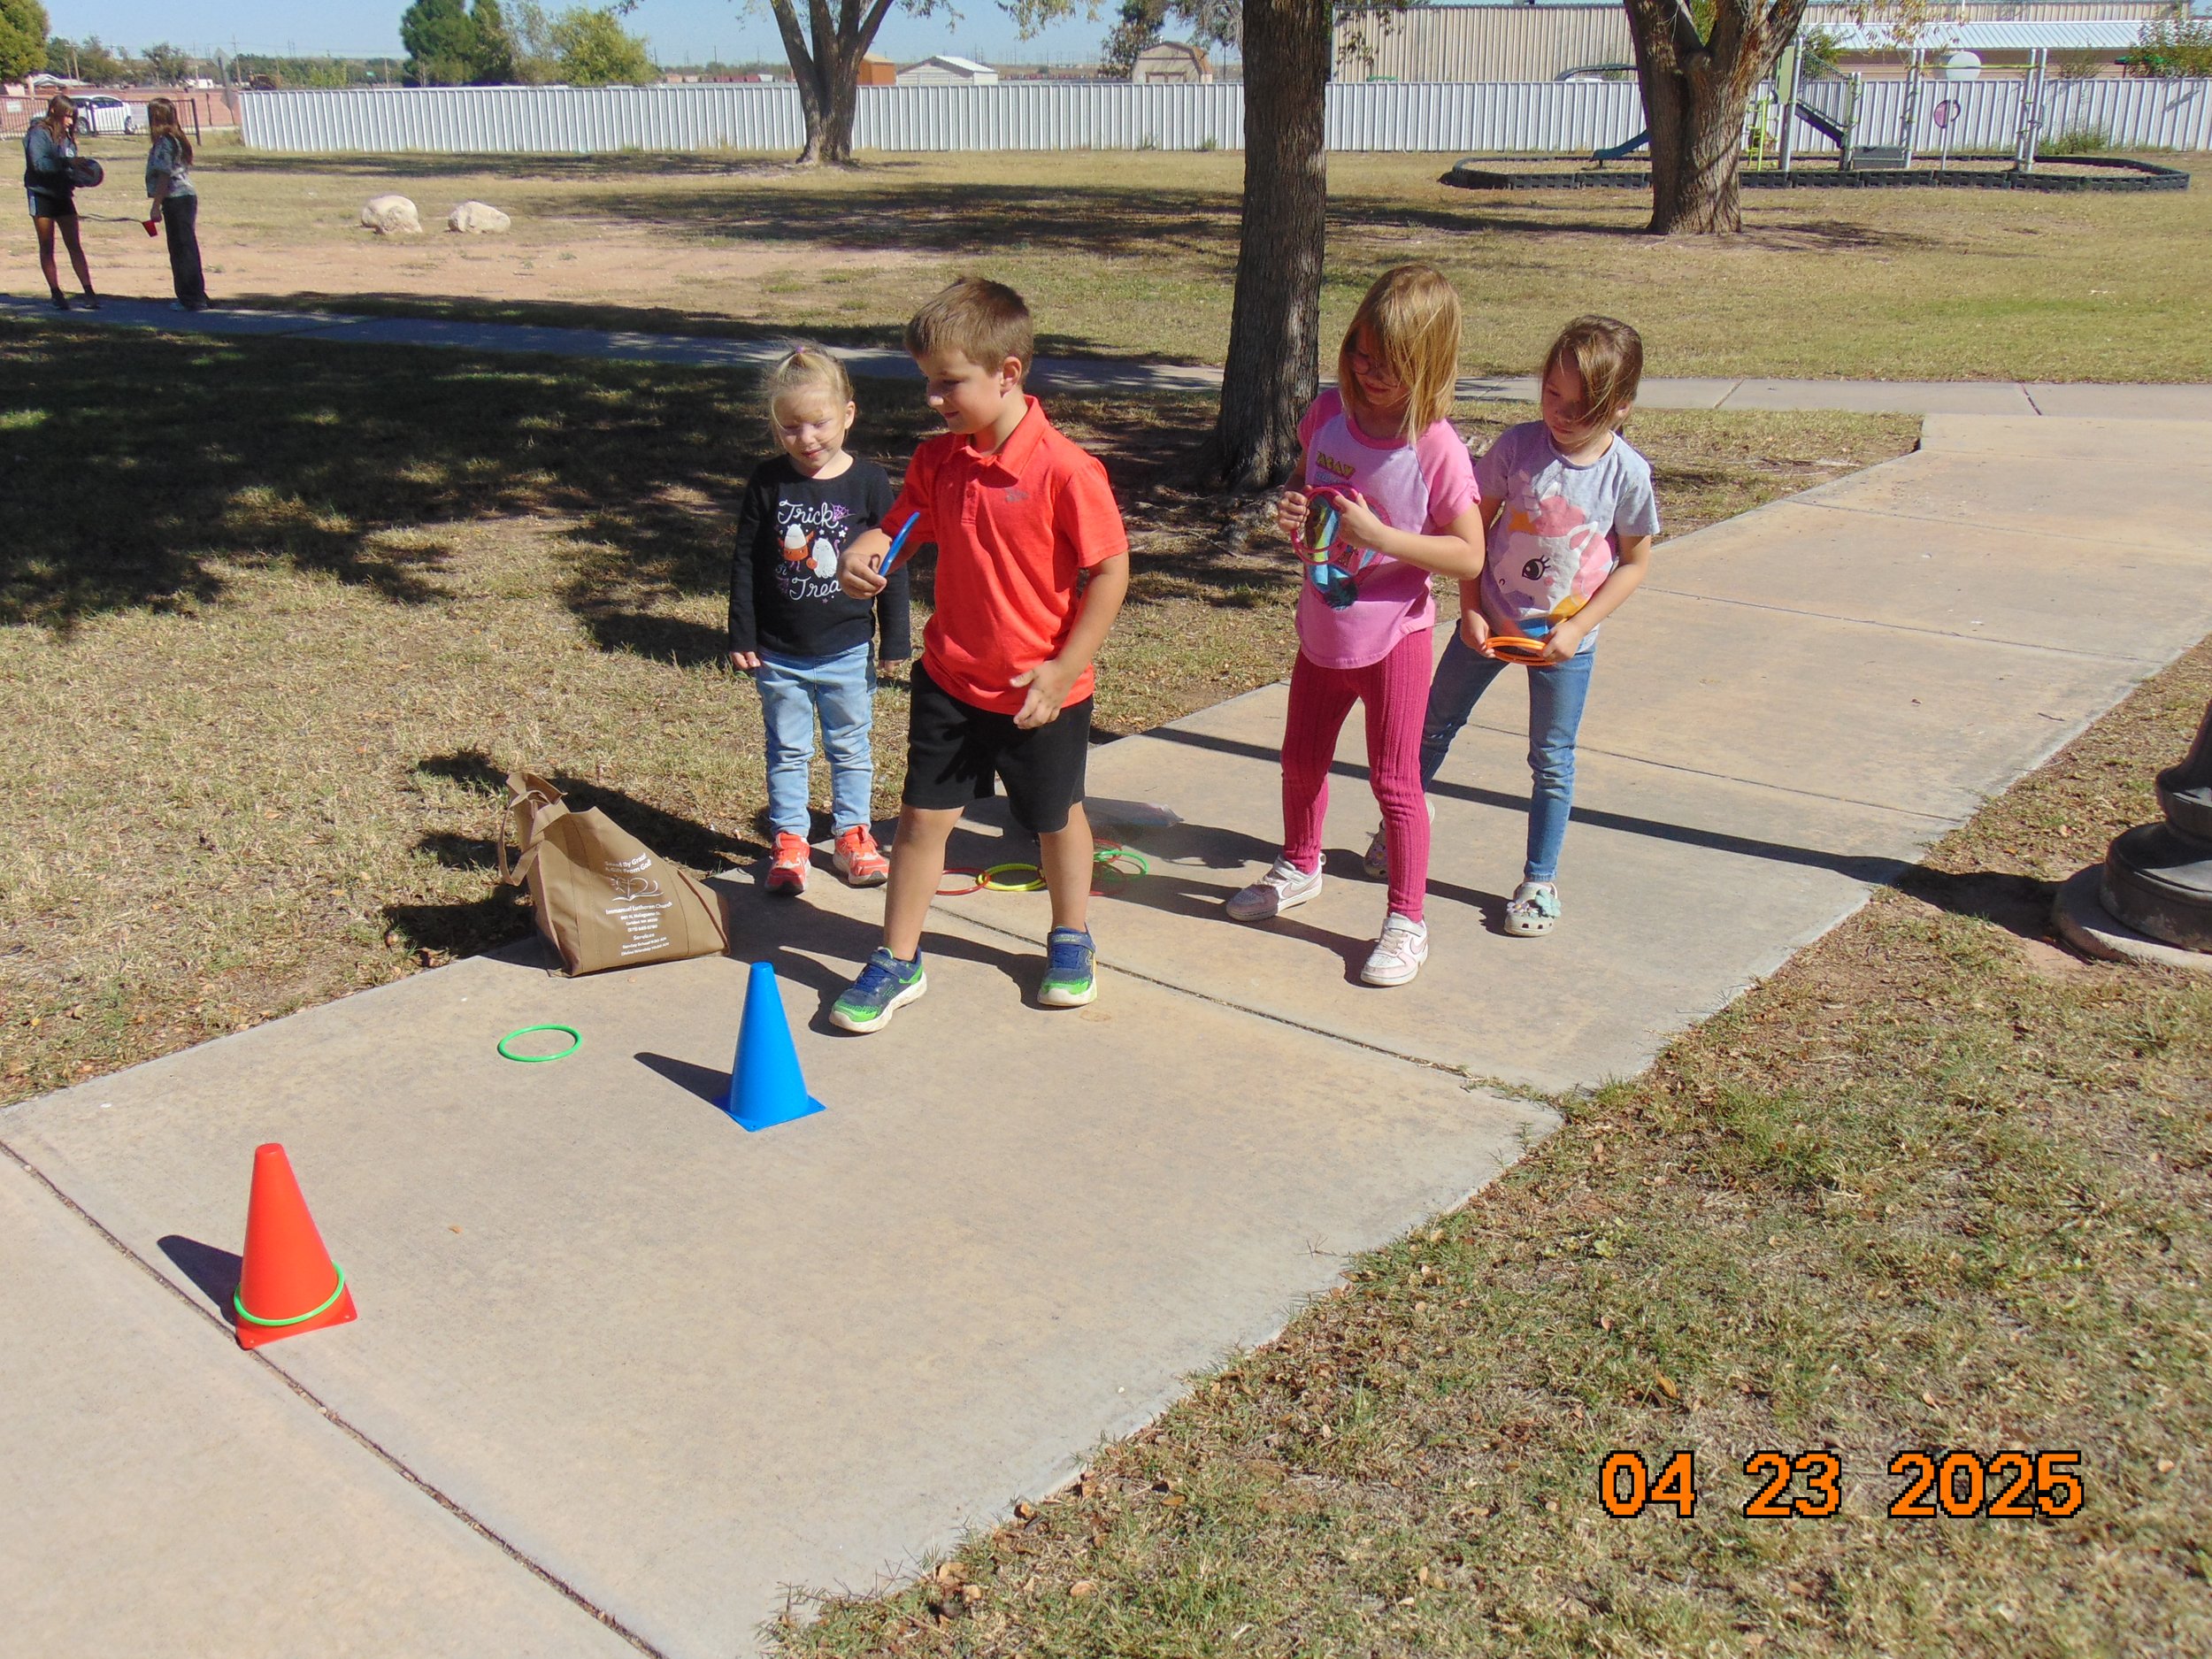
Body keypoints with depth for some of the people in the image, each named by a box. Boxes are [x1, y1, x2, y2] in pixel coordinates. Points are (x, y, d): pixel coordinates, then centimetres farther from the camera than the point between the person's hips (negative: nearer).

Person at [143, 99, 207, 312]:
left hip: (175, 199, -9)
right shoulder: (177, 138, 15)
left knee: (181, 250, -5)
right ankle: (195, 297, 17)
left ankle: (192, 300, -4)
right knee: (187, 249, 13)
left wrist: (156, 206, -15)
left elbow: (164, 176, -17)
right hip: (187, 196, 9)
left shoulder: (164, 142, -12)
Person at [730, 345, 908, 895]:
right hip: (778, 653, 1)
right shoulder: (768, 482, -6)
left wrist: (895, 639, 0)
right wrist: (741, 635, -1)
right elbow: (744, 562, 0)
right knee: (787, 750, 11)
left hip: (848, 650, 0)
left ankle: (852, 834, 28)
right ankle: (790, 840, 24)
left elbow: (892, 565, -2)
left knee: (851, 747, 13)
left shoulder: (868, 482, -8)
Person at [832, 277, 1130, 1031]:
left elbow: (1110, 571, -17)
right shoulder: (937, 458, -4)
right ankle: (897, 962, 22)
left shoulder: (1063, 469, -21)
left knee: (1056, 819, 17)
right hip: (950, 677, 4)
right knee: (922, 815, 7)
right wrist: (865, 552, -14)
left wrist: (1063, 668, -18)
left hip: (1041, 691, -4)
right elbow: (905, 527, 10)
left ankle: (1071, 941, 41)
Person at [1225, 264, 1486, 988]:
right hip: (1323, 628, 6)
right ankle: (1299, 867, 46)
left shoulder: (1436, 448, -19)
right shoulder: (1328, 414, -4)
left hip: (1394, 634, -5)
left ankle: (1406, 920, 16)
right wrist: (1294, 514, -10)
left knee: (1394, 779, 1)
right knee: (1302, 760, 20)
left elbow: (1469, 554, -17)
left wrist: (1381, 536, -27)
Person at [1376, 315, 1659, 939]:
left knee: (1552, 760, 8)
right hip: (1491, 622, 2)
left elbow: (1635, 562, -5)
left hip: (1563, 637, -2)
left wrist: (1577, 628, -14)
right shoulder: (1518, 445, -12)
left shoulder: (1627, 474, -14)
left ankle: (1540, 882, 23)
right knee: (1435, 725, 15)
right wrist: (1471, 610, -8)